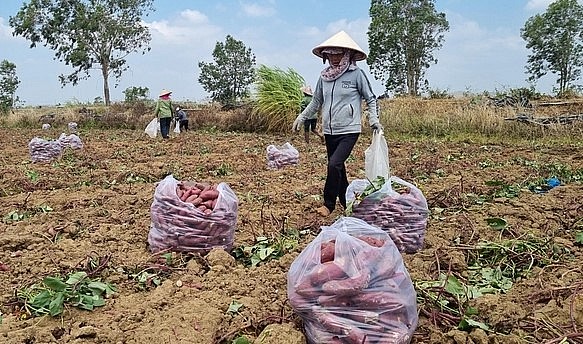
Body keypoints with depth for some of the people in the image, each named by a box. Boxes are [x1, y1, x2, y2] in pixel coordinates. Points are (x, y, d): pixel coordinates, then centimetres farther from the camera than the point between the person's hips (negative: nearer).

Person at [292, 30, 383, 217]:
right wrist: (302, 117, 15)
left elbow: (370, 98, 2)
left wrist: (373, 118, -9)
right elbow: (316, 101, 17)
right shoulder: (324, 76, 5)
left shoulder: (356, 74, -6)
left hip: (349, 130, -5)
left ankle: (329, 204, -2)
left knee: (334, 164, -19)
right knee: (338, 168, 13)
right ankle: (347, 203, 29)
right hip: (329, 131, 5)